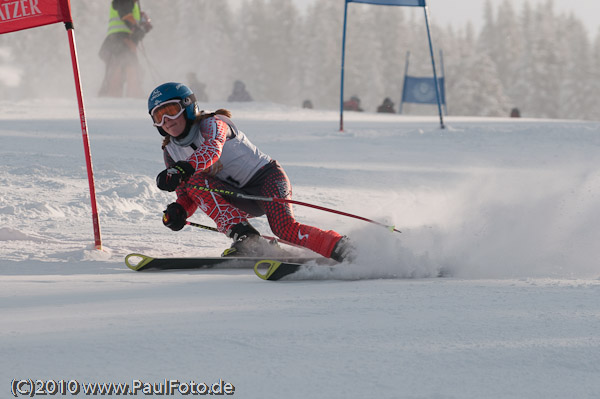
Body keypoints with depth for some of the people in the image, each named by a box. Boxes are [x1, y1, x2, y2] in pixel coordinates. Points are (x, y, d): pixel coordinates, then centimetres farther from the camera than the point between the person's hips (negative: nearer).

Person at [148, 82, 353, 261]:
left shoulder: (210, 124, -13)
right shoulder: (171, 152, 7)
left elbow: (212, 149, -37)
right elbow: (187, 196, 7)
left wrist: (183, 169, -56)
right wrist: (178, 211, -18)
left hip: (266, 175, -6)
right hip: (242, 199, 6)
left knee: (284, 228, -32)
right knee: (194, 182, -21)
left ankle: (344, 250, -29)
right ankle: (242, 236, -28)